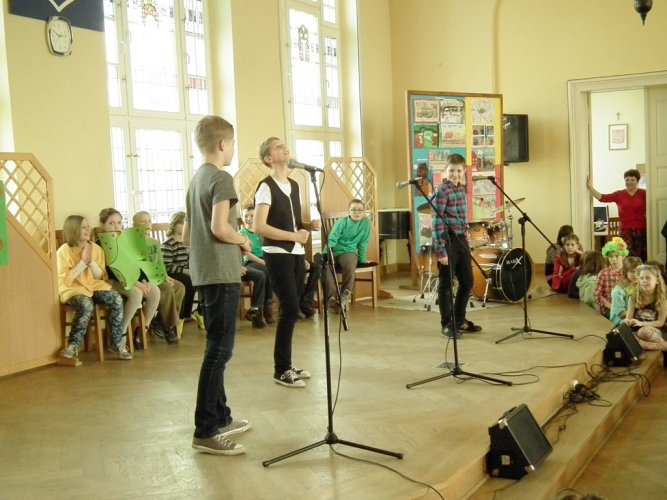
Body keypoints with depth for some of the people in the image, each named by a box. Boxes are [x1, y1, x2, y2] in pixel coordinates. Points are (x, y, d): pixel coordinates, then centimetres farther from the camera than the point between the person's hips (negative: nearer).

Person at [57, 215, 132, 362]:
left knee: (117, 299, -24)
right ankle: (73, 346, -21)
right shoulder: (64, 251, -6)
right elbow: (65, 280, -14)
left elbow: (100, 277, 7)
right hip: (73, 289, -4)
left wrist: (91, 262, -10)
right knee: (86, 305, -37)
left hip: (93, 285, 4)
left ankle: (117, 343, -11)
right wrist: (83, 262, -15)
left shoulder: (96, 248, 6)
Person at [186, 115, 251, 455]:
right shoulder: (221, 178, -12)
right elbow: (220, 228, -24)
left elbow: (187, 235, 18)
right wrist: (243, 240, -6)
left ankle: (220, 418, 24)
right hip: (222, 274, -10)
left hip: (204, 273, 10)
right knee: (219, 350, -8)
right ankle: (205, 432, -6)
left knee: (216, 347, 16)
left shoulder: (196, 179, 15)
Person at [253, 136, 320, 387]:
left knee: (291, 310, 9)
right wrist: (294, 236, -17)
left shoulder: (294, 185, 14)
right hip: (277, 255, -8)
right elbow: (259, 227, -19)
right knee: (290, 309, -10)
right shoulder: (266, 186, -10)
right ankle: (281, 370, 0)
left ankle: (287, 365, 18)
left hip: (297, 254, 8)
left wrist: (309, 225, 3)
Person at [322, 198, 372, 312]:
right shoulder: (341, 222, -8)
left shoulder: (366, 223, -2)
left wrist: (362, 259, -1)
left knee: (350, 266, -35)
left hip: (349, 251, 0)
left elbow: (363, 243, 3)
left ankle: (345, 294, -17)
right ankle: (332, 298, -23)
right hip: (333, 251, 0)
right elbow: (331, 239, -12)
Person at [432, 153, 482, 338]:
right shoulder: (442, 191, -13)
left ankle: (459, 320, 27)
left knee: (467, 282, 13)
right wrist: (440, 250, -21)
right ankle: (447, 325, 12)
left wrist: (465, 238, 17)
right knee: (446, 284, 2)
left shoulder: (461, 189, 12)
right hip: (448, 240, -8)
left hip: (461, 239, 8)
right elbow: (437, 222, -17)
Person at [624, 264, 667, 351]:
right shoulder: (634, 297, 4)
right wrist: (627, 322, -22)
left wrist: (641, 323, -18)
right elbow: (628, 318, 3)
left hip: (655, 331, -3)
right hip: (636, 332, 3)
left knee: (645, 331, -40)